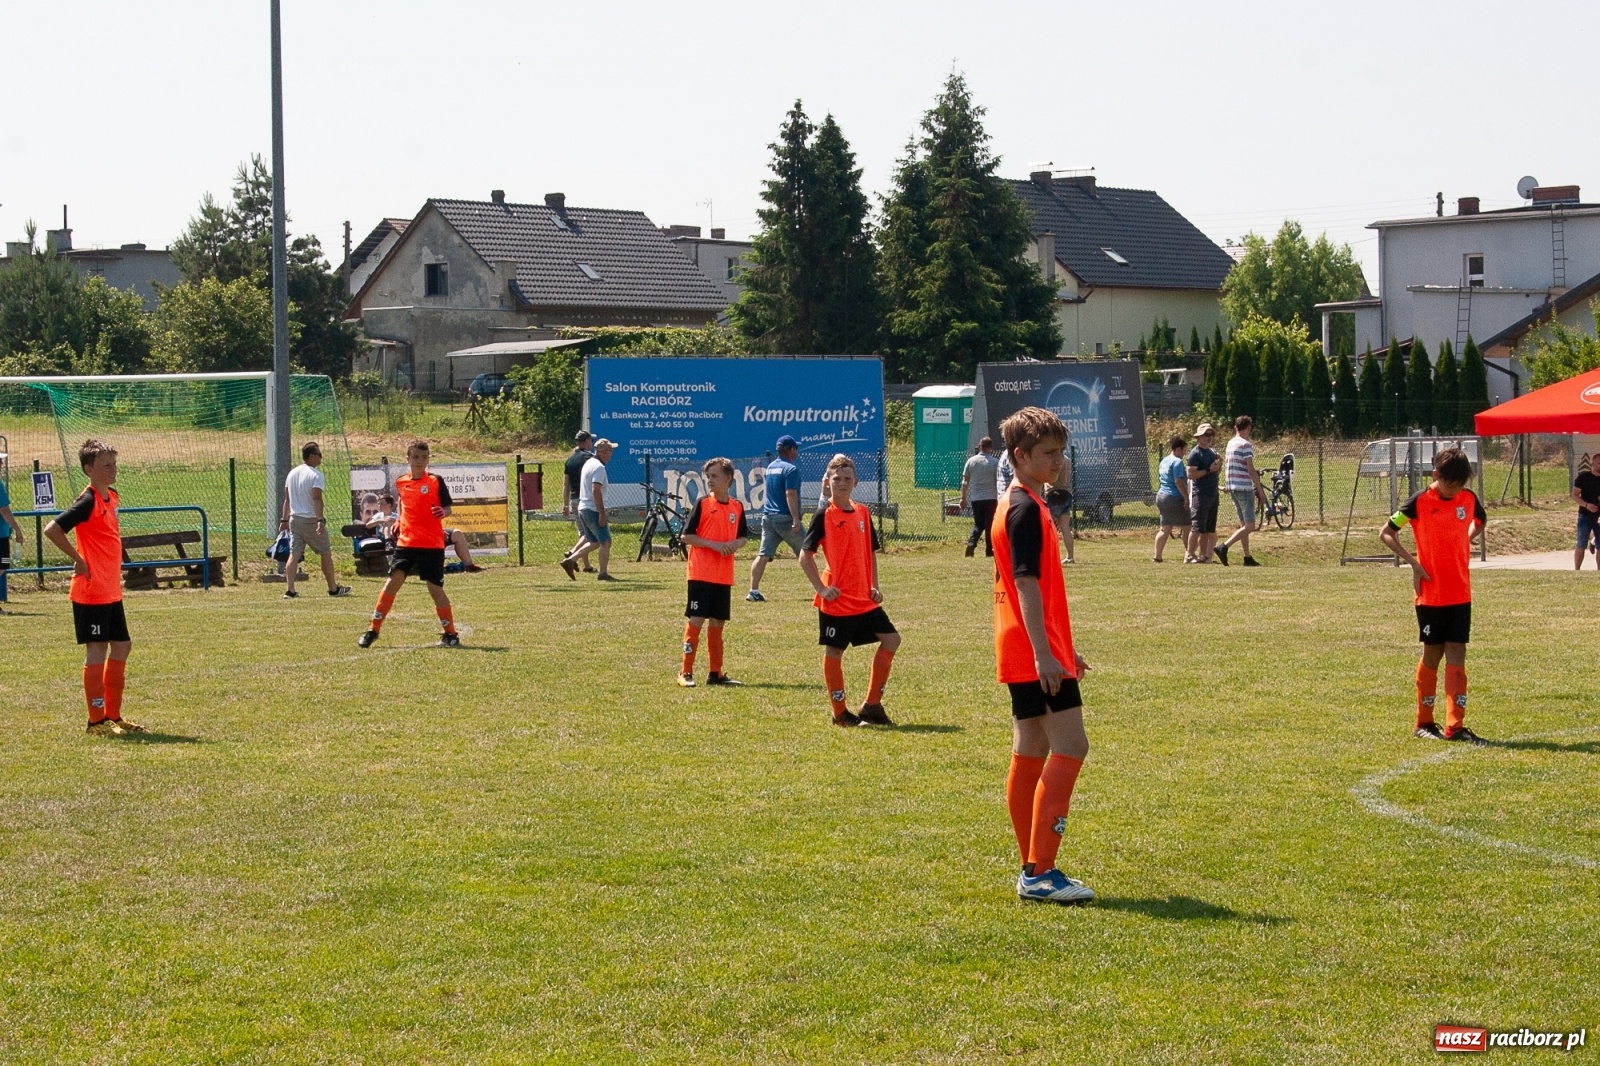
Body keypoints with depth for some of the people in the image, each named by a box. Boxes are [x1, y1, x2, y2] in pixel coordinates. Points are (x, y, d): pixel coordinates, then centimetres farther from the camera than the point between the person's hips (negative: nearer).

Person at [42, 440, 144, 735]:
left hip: (111, 591, 9)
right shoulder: (88, 501, -15)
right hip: (91, 591, -9)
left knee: (122, 647, 13)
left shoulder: (112, 498, 11)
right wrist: (78, 561, -17)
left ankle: (113, 716, 21)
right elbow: (52, 529, -24)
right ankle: (97, 721, 2)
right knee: (97, 650, -4)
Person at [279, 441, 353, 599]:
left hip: (294, 519, 6)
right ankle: (333, 588, 17)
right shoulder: (316, 475, -13)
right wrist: (321, 520, -29)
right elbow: (316, 499, -23)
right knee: (326, 553, 8)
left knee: (294, 554, 1)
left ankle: (289, 590, -11)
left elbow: (287, 499, 14)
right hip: (311, 520, -6)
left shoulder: (292, 473, 11)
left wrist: (284, 519, 18)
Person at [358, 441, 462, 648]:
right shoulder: (400, 482, 9)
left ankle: (451, 634, 10)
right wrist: (398, 523, 14)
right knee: (393, 581, -7)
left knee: (435, 588, -2)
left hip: (432, 545, -3)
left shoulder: (436, 481, -2)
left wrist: (443, 512, -22)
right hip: (406, 543, 3)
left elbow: (448, 508, 0)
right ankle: (373, 630, 1)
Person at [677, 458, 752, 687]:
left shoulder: (737, 507, 9)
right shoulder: (702, 504, -4)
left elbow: (743, 536, 17)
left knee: (718, 623, 10)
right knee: (696, 620, -7)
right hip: (701, 573, -5)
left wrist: (736, 544, -6)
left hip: (724, 576, 5)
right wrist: (714, 544, -17)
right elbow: (686, 536, -6)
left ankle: (716, 674, 18)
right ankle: (686, 673, -3)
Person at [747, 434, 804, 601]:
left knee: (763, 555, -1)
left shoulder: (771, 467, 15)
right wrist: (796, 518, -24)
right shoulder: (790, 469, -11)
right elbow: (790, 494, -21)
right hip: (785, 518, -7)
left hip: (768, 516, 7)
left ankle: (753, 591, -10)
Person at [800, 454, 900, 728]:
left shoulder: (863, 513, 9)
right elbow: (805, 555, -8)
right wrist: (821, 588, -14)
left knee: (891, 639, 2)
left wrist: (874, 586, 8)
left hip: (864, 599, 6)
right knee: (834, 652, 0)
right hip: (836, 600, -6)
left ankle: (872, 705, 9)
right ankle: (840, 713, 12)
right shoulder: (824, 516, -8)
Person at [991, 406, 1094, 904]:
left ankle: (1034, 871, 14)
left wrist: (1062, 648, 28)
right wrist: (1044, 652, -27)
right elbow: (1027, 583, -21)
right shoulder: (1026, 508, -13)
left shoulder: (1021, 504, 18)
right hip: (1035, 654, -11)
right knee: (1070, 747, -12)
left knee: (1031, 752, 10)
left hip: (1025, 654, 11)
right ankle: (1040, 871, -15)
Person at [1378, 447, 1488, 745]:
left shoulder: (1468, 498, 3)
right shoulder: (1420, 502, -9)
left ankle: (1455, 726, -3)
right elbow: (1386, 534, -6)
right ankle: (1424, 723, 18)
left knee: (1456, 656, -1)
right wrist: (1413, 563, -13)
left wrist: (1465, 541, 10)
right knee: (1432, 655, 5)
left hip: (1460, 594, 3)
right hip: (1430, 594, -3)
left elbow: (1479, 520, 26)